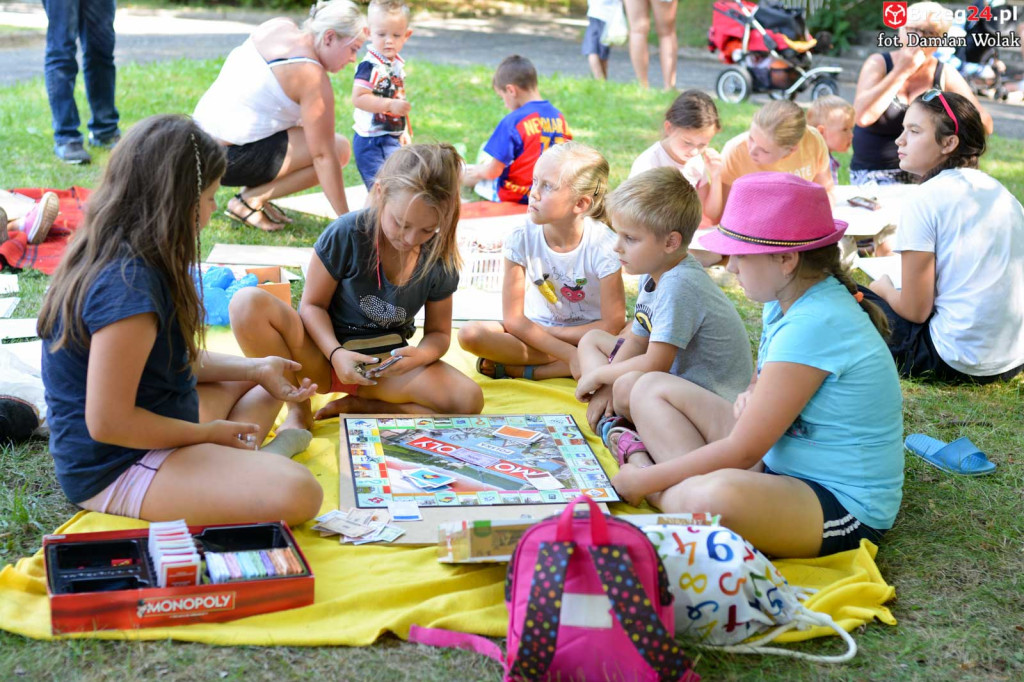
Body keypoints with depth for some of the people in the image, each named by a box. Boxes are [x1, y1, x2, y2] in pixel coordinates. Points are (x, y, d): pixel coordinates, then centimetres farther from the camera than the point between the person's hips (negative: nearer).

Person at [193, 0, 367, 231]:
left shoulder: (279, 26, 5)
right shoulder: (312, 76, -17)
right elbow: (323, 156, -17)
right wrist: (345, 218, -13)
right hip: (230, 160, -9)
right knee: (339, 149, -8)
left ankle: (252, 193, 13)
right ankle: (250, 200, -5)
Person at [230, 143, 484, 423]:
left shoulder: (438, 261, -8)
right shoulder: (346, 235, -17)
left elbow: (438, 332, 3)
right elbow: (313, 305, -8)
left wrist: (421, 355, -21)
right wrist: (336, 354, -26)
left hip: (386, 364, 2)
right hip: (323, 355, -2)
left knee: (469, 401, -26)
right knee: (247, 303, -30)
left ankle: (355, 405, -9)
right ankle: (298, 407, -14)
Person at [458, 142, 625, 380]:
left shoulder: (603, 246, -20)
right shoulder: (522, 239, -15)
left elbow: (612, 325, -18)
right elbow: (513, 318, -15)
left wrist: (545, 333, -16)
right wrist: (569, 354, -25)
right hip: (537, 329, 0)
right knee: (470, 335, -25)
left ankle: (515, 369, -23)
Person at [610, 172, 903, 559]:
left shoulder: (813, 325, -26)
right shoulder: (787, 302, 3)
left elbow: (743, 451, -23)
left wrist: (643, 480, -13)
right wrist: (751, 397, -5)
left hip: (845, 506, -10)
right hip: (782, 466, 10)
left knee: (714, 499, -43)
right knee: (651, 388, 7)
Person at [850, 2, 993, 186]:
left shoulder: (946, 76, 1)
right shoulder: (878, 64, -4)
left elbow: (984, 125, -1)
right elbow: (862, 116, -22)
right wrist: (901, 72, -17)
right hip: (875, 174, -2)